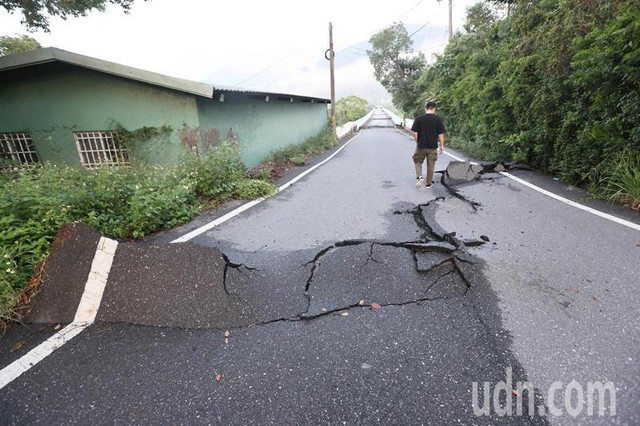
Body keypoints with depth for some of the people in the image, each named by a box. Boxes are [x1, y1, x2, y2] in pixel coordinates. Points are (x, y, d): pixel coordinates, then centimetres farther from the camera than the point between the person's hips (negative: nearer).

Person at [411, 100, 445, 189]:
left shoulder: (418, 119, -6)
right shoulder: (438, 119, -5)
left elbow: (415, 133, -5)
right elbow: (441, 134, -4)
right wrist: (442, 146, 6)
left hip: (421, 146, 0)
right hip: (433, 146, 1)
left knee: (417, 161, 18)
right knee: (431, 165, 12)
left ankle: (419, 177, -4)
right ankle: (429, 183, 20)